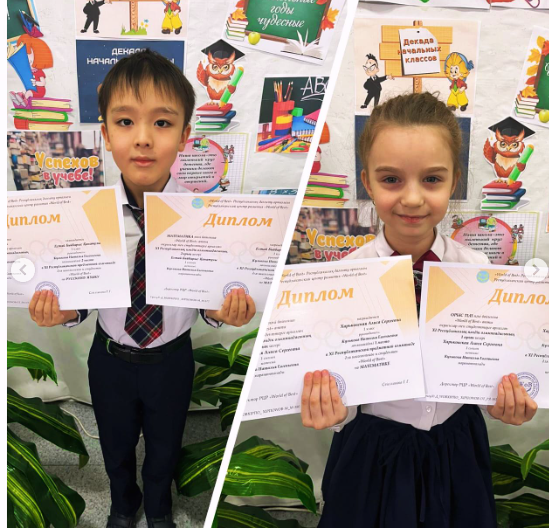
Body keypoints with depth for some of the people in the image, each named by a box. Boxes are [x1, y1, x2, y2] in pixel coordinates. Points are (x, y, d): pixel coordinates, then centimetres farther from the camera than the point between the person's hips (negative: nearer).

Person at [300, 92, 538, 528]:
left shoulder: (476, 269, -11)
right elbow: (340, 380, -10)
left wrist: (506, 401, -17)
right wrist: (333, 412, -29)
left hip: (455, 450, 2)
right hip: (373, 453, -1)